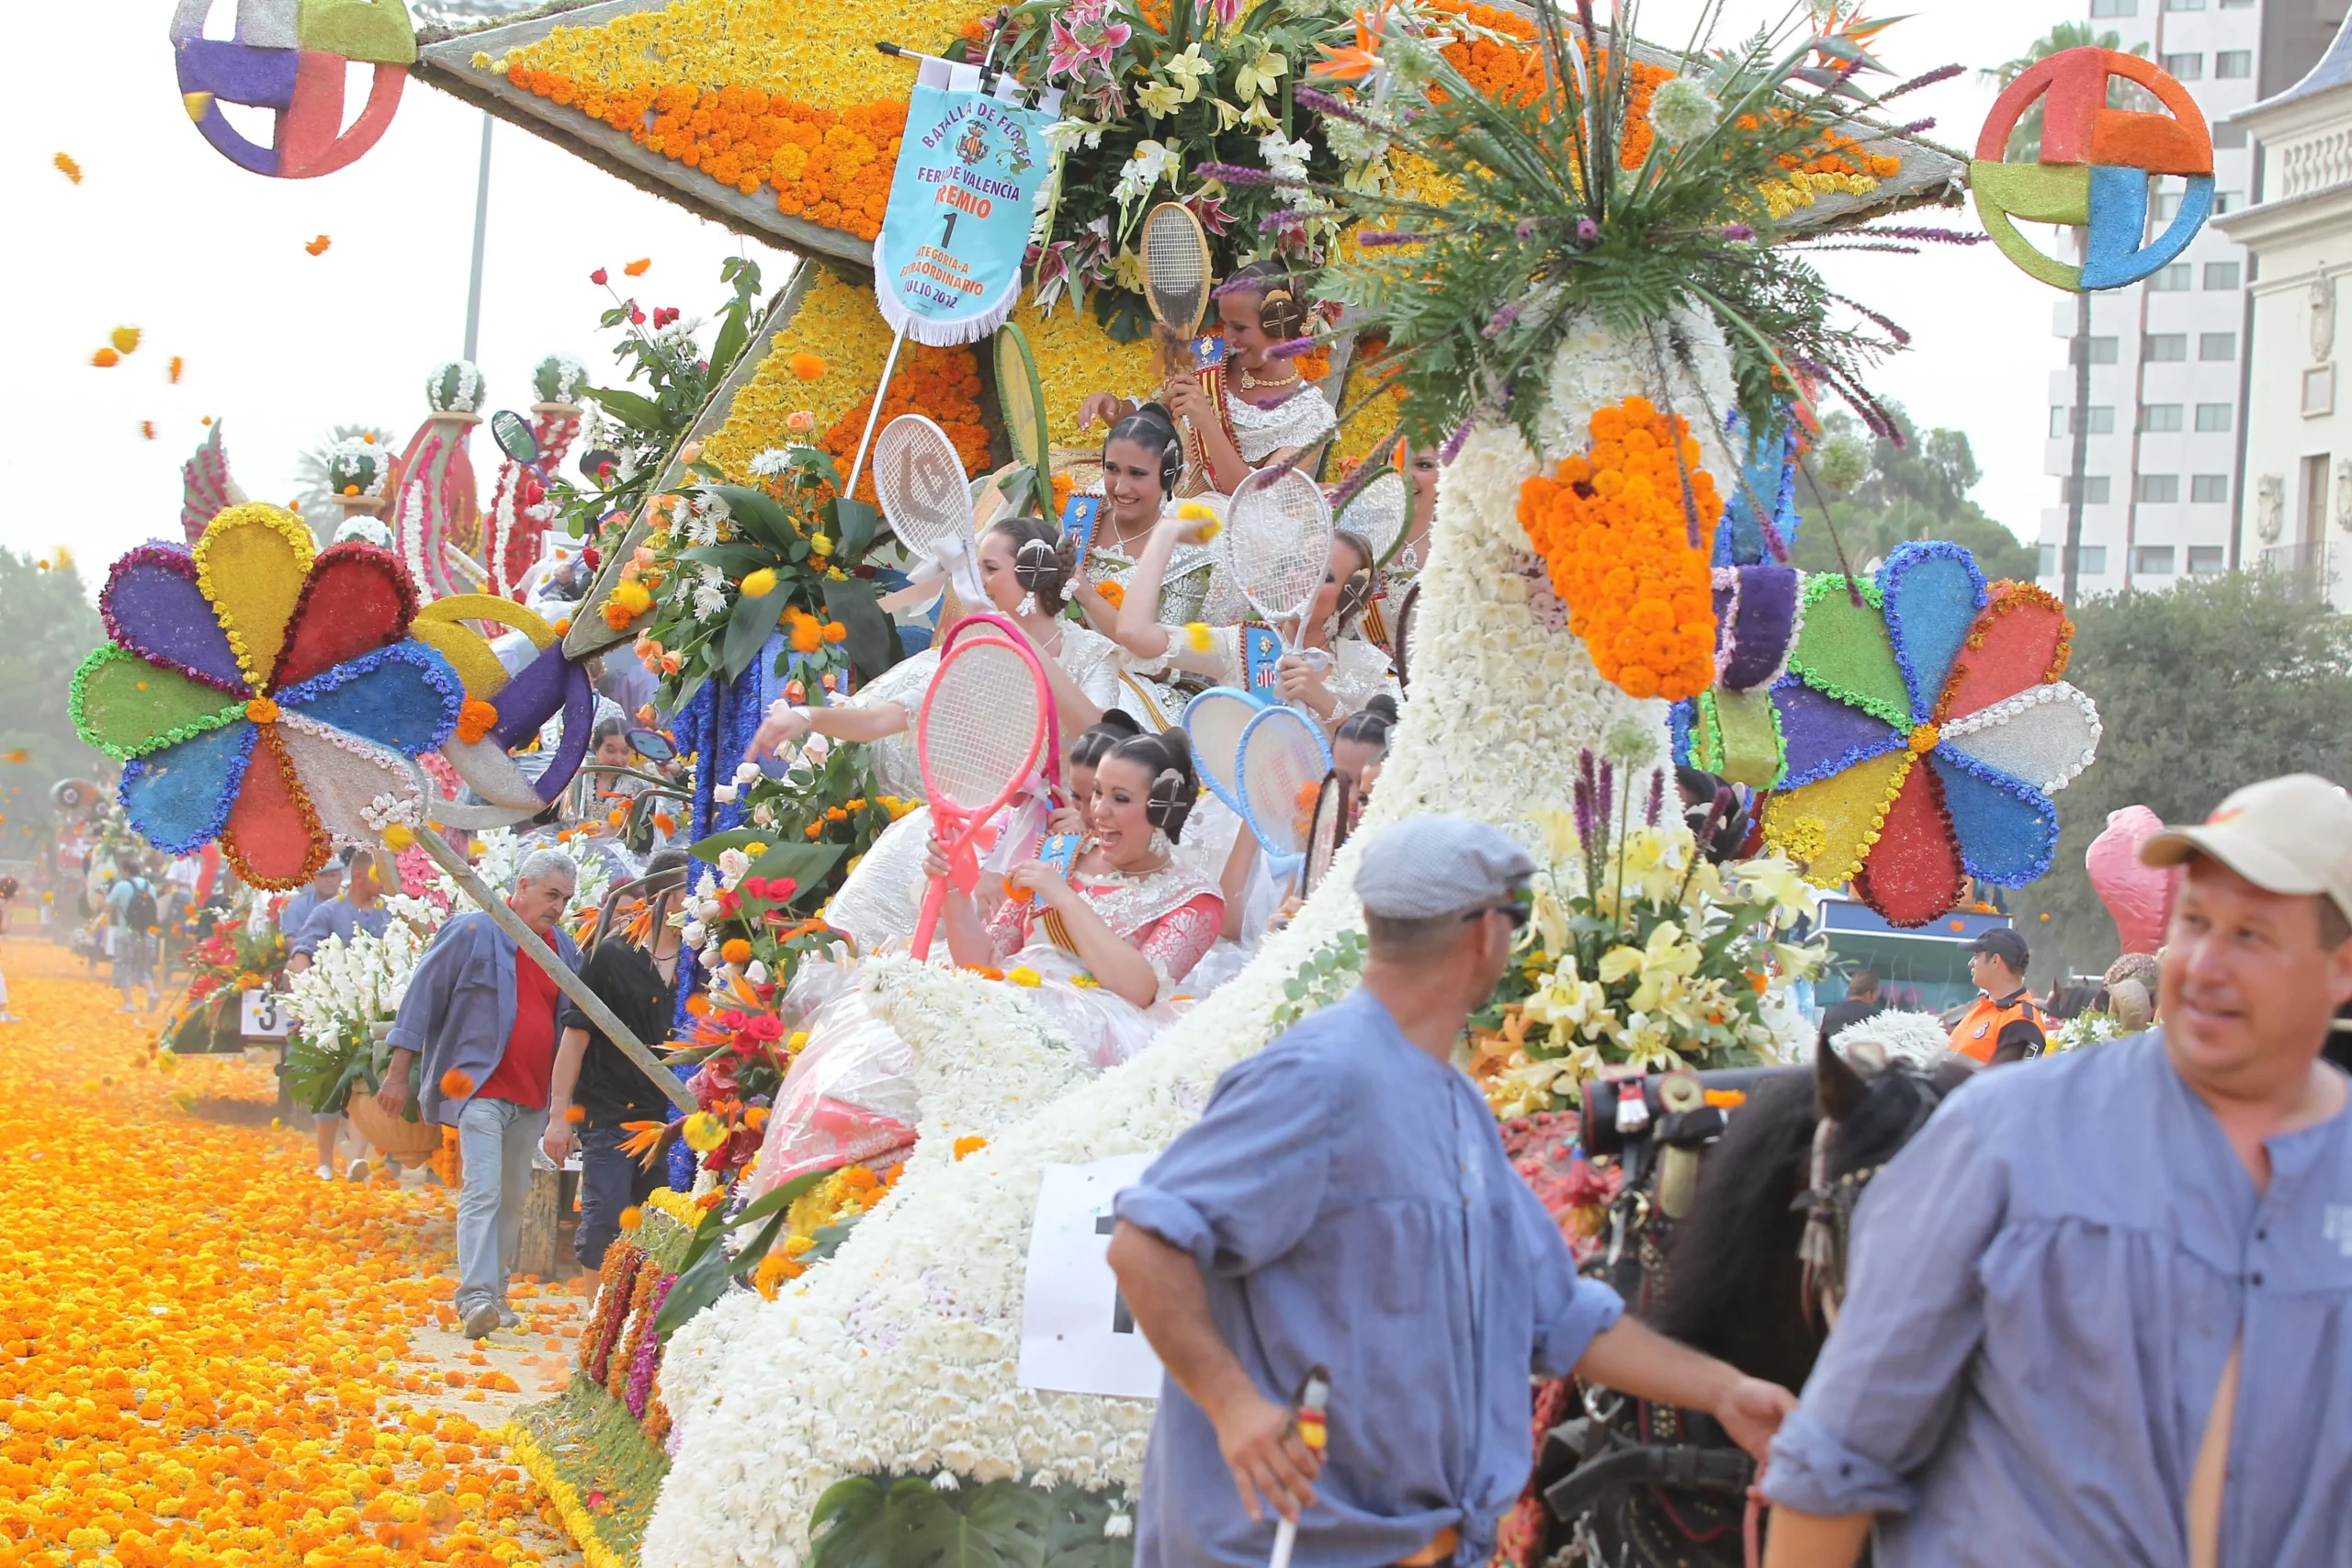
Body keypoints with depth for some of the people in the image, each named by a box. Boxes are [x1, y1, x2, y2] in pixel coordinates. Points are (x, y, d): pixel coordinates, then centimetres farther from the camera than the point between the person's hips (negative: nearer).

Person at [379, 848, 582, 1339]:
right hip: (481, 1088, -6)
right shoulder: (474, 931, -4)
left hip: (532, 1096, 6)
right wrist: (398, 1073, -6)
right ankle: (475, 1297, -22)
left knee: (514, 1200, 10)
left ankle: (495, 1294, 19)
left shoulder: (564, 949, 13)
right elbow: (423, 996, -3)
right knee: (482, 1192, -16)